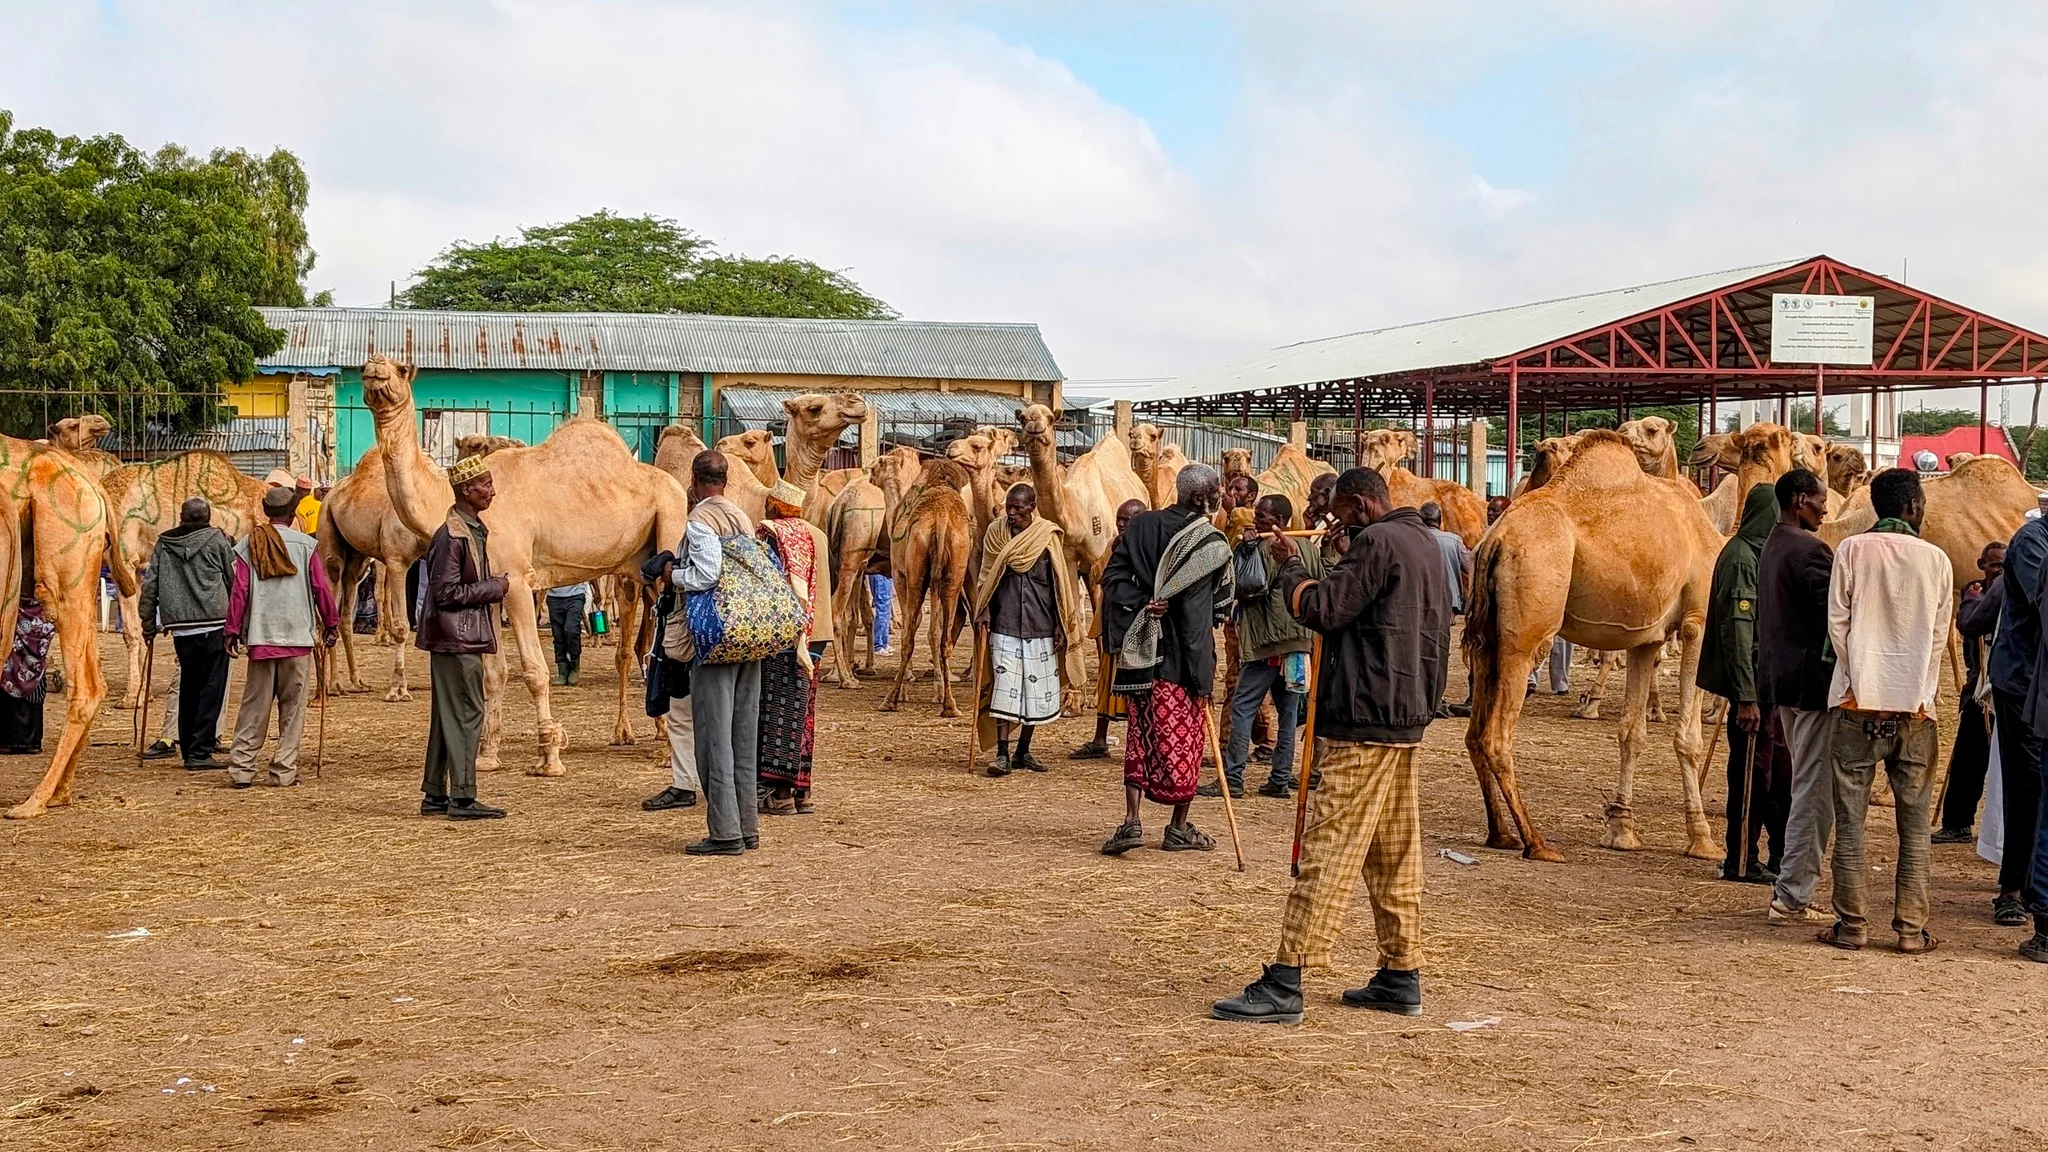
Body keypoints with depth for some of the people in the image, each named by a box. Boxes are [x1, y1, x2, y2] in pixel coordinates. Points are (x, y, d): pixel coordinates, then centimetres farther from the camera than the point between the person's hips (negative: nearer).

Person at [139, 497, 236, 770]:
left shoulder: (164, 544, 10)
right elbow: (235, 580, 2)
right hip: (214, 624, -4)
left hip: (180, 627, 4)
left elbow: (149, 585, 9)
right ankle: (199, 753, -7)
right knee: (211, 688, -2)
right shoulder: (216, 539, 2)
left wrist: (148, 625, 17)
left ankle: (189, 749, 17)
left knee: (188, 687, 14)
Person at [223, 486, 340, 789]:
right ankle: (284, 770, 3)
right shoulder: (305, 544, -1)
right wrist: (331, 624, 12)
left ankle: (241, 768, 2)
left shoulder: (248, 545, 3)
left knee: (254, 705, 7)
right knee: (292, 705, 4)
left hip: (260, 636, 2)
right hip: (297, 635, -2)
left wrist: (233, 630, 7)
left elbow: (239, 590, 1)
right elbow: (321, 587, 1)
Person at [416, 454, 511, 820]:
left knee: (448, 716, 13)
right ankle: (462, 798, -4)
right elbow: (446, 592, -19)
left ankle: (435, 795, 19)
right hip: (456, 638, -10)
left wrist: (493, 587, 8)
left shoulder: (474, 530, 15)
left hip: (464, 637, 10)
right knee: (466, 714, -7)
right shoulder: (451, 536, -16)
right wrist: (495, 588, -13)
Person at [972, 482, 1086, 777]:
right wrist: (983, 612, -3)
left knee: (1037, 690, 6)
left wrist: (1061, 626, 2)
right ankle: (1002, 755, -5)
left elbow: (1060, 583, 4)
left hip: (1040, 628, 1)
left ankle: (1023, 752, 20)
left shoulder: (1049, 535, 0)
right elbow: (986, 577, 9)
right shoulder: (996, 532, 2)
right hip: (1004, 625, -1)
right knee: (1004, 688, -8)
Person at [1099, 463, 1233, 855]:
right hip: (1189, 652, -4)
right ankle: (1179, 827, 15)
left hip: (1142, 650, 4)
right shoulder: (1214, 544, -8)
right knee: (1184, 736, 7)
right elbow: (1223, 604, -2)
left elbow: (1113, 577, -3)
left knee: (1141, 734, 10)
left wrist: (1140, 605, -9)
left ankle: (1131, 821, 0)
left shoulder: (1142, 525, 4)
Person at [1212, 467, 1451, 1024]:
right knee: (1396, 855, 14)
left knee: (1329, 852, -11)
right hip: (1406, 717, 10)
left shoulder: (1377, 542, -13)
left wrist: (1290, 564, -3)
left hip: (1365, 718, -10)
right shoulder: (1424, 543, 17)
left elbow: (1322, 609, -17)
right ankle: (1402, 978, 19)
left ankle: (1283, 985, -11)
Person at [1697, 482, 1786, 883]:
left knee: (1773, 770, 14)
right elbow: (1737, 629, -21)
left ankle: (1784, 856, 22)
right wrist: (1746, 697, -23)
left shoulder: (1757, 554, 15)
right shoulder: (1741, 557, -15)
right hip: (1753, 685, -10)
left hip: (1766, 682, 10)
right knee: (1750, 770, -3)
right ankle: (1741, 862, 4)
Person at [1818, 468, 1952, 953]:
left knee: (1850, 818, 4)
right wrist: (1920, 693, 12)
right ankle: (1912, 927, 8)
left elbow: (1838, 623, -2)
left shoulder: (1853, 550, -1)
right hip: (1915, 707, 1)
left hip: (1860, 700, -1)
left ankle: (1850, 924, 5)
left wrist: (1859, 679, 6)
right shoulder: (1936, 559, 3)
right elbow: (1939, 636, 5)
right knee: (1914, 823, 8)